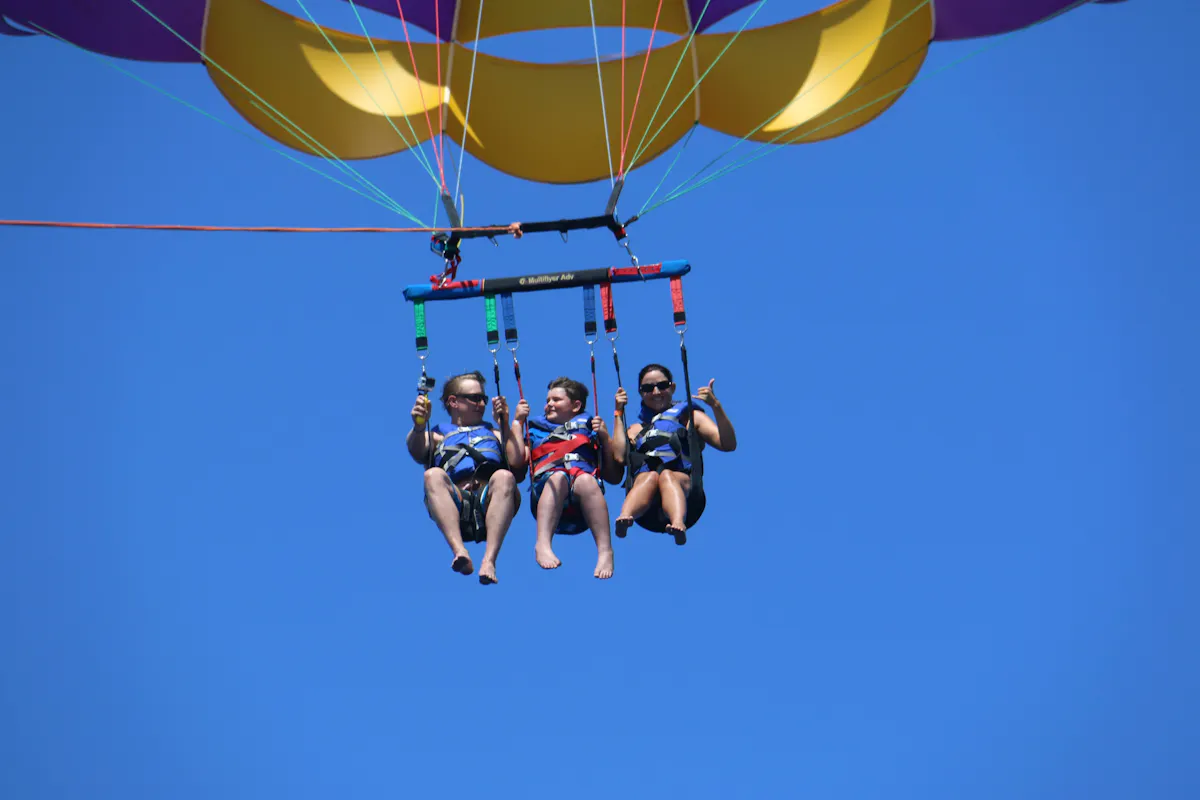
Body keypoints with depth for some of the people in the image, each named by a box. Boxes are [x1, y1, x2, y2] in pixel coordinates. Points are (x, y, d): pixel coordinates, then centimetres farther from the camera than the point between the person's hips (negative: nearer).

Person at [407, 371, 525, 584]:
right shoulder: (437, 435, 30)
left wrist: (505, 423, 15)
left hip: (491, 501, 1)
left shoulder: (494, 431, 35)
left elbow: (517, 462, 16)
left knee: (504, 477, -32)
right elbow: (417, 452, 5)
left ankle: (489, 559, -47)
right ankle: (460, 552, -49)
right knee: (433, 475, -31)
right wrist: (418, 426, -15)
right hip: (455, 506, -1)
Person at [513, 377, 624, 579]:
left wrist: (605, 438, 11)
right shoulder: (536, 430, 34)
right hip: (546, 490, 0)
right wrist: (517, 421, 17)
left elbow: (614, 477, 21)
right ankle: (543, 545, -52)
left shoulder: (589, 428, 30)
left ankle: (605, 551, -46)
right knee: (558, 476, -33)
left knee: (585, 480, -35)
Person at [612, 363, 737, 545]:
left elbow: (728, 445, 10)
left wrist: (716, 406, -1)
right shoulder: (636, 429, 33)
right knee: (650, 476, -33)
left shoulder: (690, 417, 27)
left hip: (684, 487, -1)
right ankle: (624, 518, -64)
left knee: (667, 476, -35)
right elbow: (619, 457, 9)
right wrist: (619, 413, 15)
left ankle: (678, 523, -66)